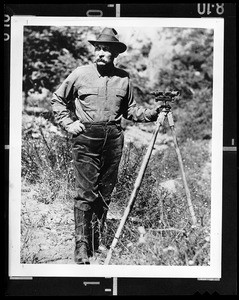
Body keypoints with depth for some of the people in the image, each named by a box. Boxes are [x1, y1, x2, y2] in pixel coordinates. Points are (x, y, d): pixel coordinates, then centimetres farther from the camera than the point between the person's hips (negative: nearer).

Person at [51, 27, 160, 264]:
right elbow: (57, 100, 12)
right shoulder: (81, 74, 2)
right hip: (86, 138, -3)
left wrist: (151, 113, 2)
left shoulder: (123, 78, 9)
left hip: (113, 138, 3)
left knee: (105, 193, 9)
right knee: (86, 193, -7)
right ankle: (81, 246, -1)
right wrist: (68, 123, 0)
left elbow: (129, 109, 17)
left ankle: (97, 242, 23)